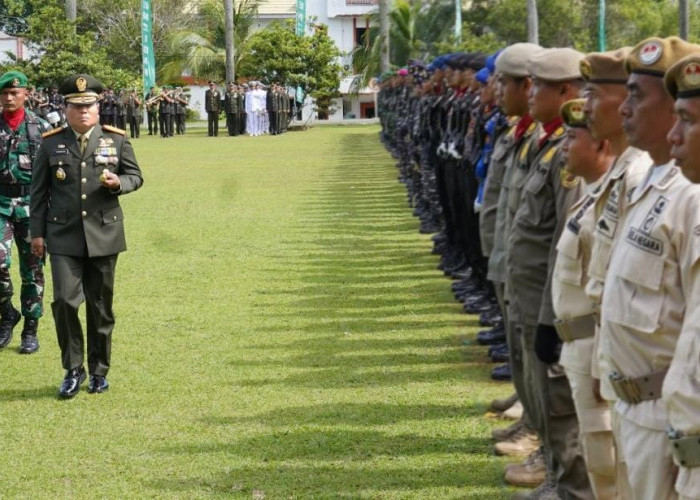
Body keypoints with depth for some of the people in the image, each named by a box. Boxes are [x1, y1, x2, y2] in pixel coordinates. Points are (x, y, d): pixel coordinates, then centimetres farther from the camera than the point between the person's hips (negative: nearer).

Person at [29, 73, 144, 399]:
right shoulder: (51, 144, 4)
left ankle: (99, 371, 21)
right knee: (64, 301, -12)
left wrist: (118, 183, -12)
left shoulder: (116, 140, 5)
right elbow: (39, 191, 8)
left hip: (103, 236, 1)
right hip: (64, 237, -1)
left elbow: (135, 176, 11)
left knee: (100, 306, 7)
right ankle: (73, 370, 3)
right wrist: (37, 232, 4)